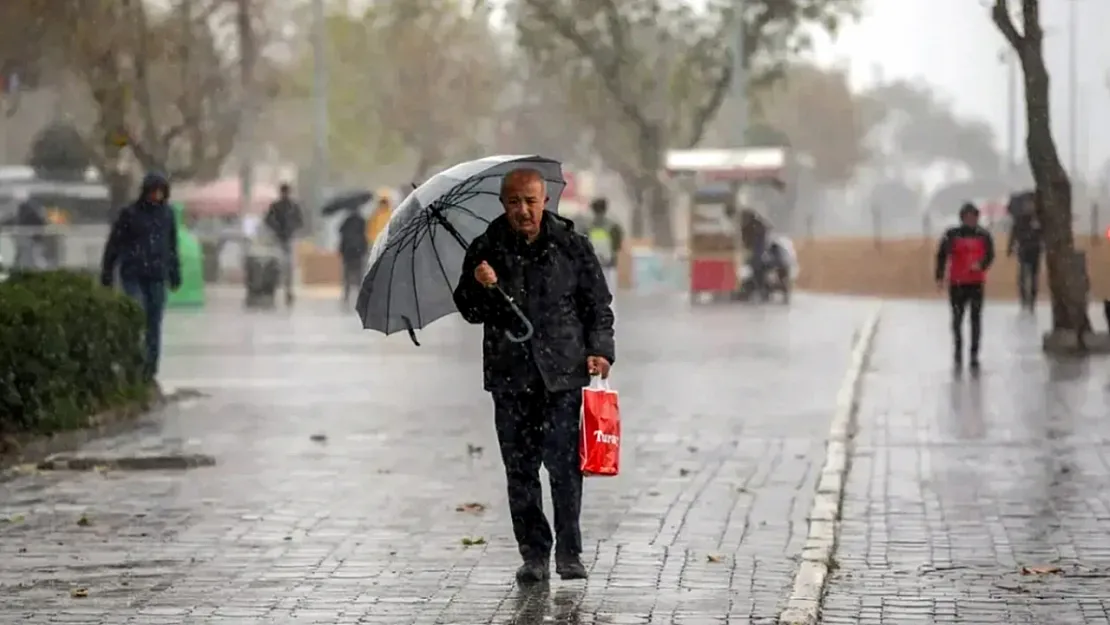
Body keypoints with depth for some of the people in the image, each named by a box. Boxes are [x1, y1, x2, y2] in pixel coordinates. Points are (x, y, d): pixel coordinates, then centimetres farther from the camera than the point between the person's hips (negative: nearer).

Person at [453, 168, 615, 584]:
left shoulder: (572, 246, 4)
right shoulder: (486, 250, 6)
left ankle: (569, 553, 2)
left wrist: (599, 350, -3)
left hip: (563, 371, -2)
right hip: (510, 374, 2)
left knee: (564, 463, -8)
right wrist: (480, 287, -11)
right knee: (520, 468, 2)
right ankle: (533, 554, 10)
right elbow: (469, 311, 10)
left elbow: (598, 303, 10)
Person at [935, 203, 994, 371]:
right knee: (957, 318, 4)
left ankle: (974, 354, 6)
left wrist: (981, 265, -20)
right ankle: (958, 352, 19)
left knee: (976, 319, 0)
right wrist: (940, 277, -7)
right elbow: (942, 255, -1)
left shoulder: (983, 235, 3)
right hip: (957, 283, -1)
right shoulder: (952, 235, -2)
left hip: (976, 283, 1)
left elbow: (990, 255, 1)